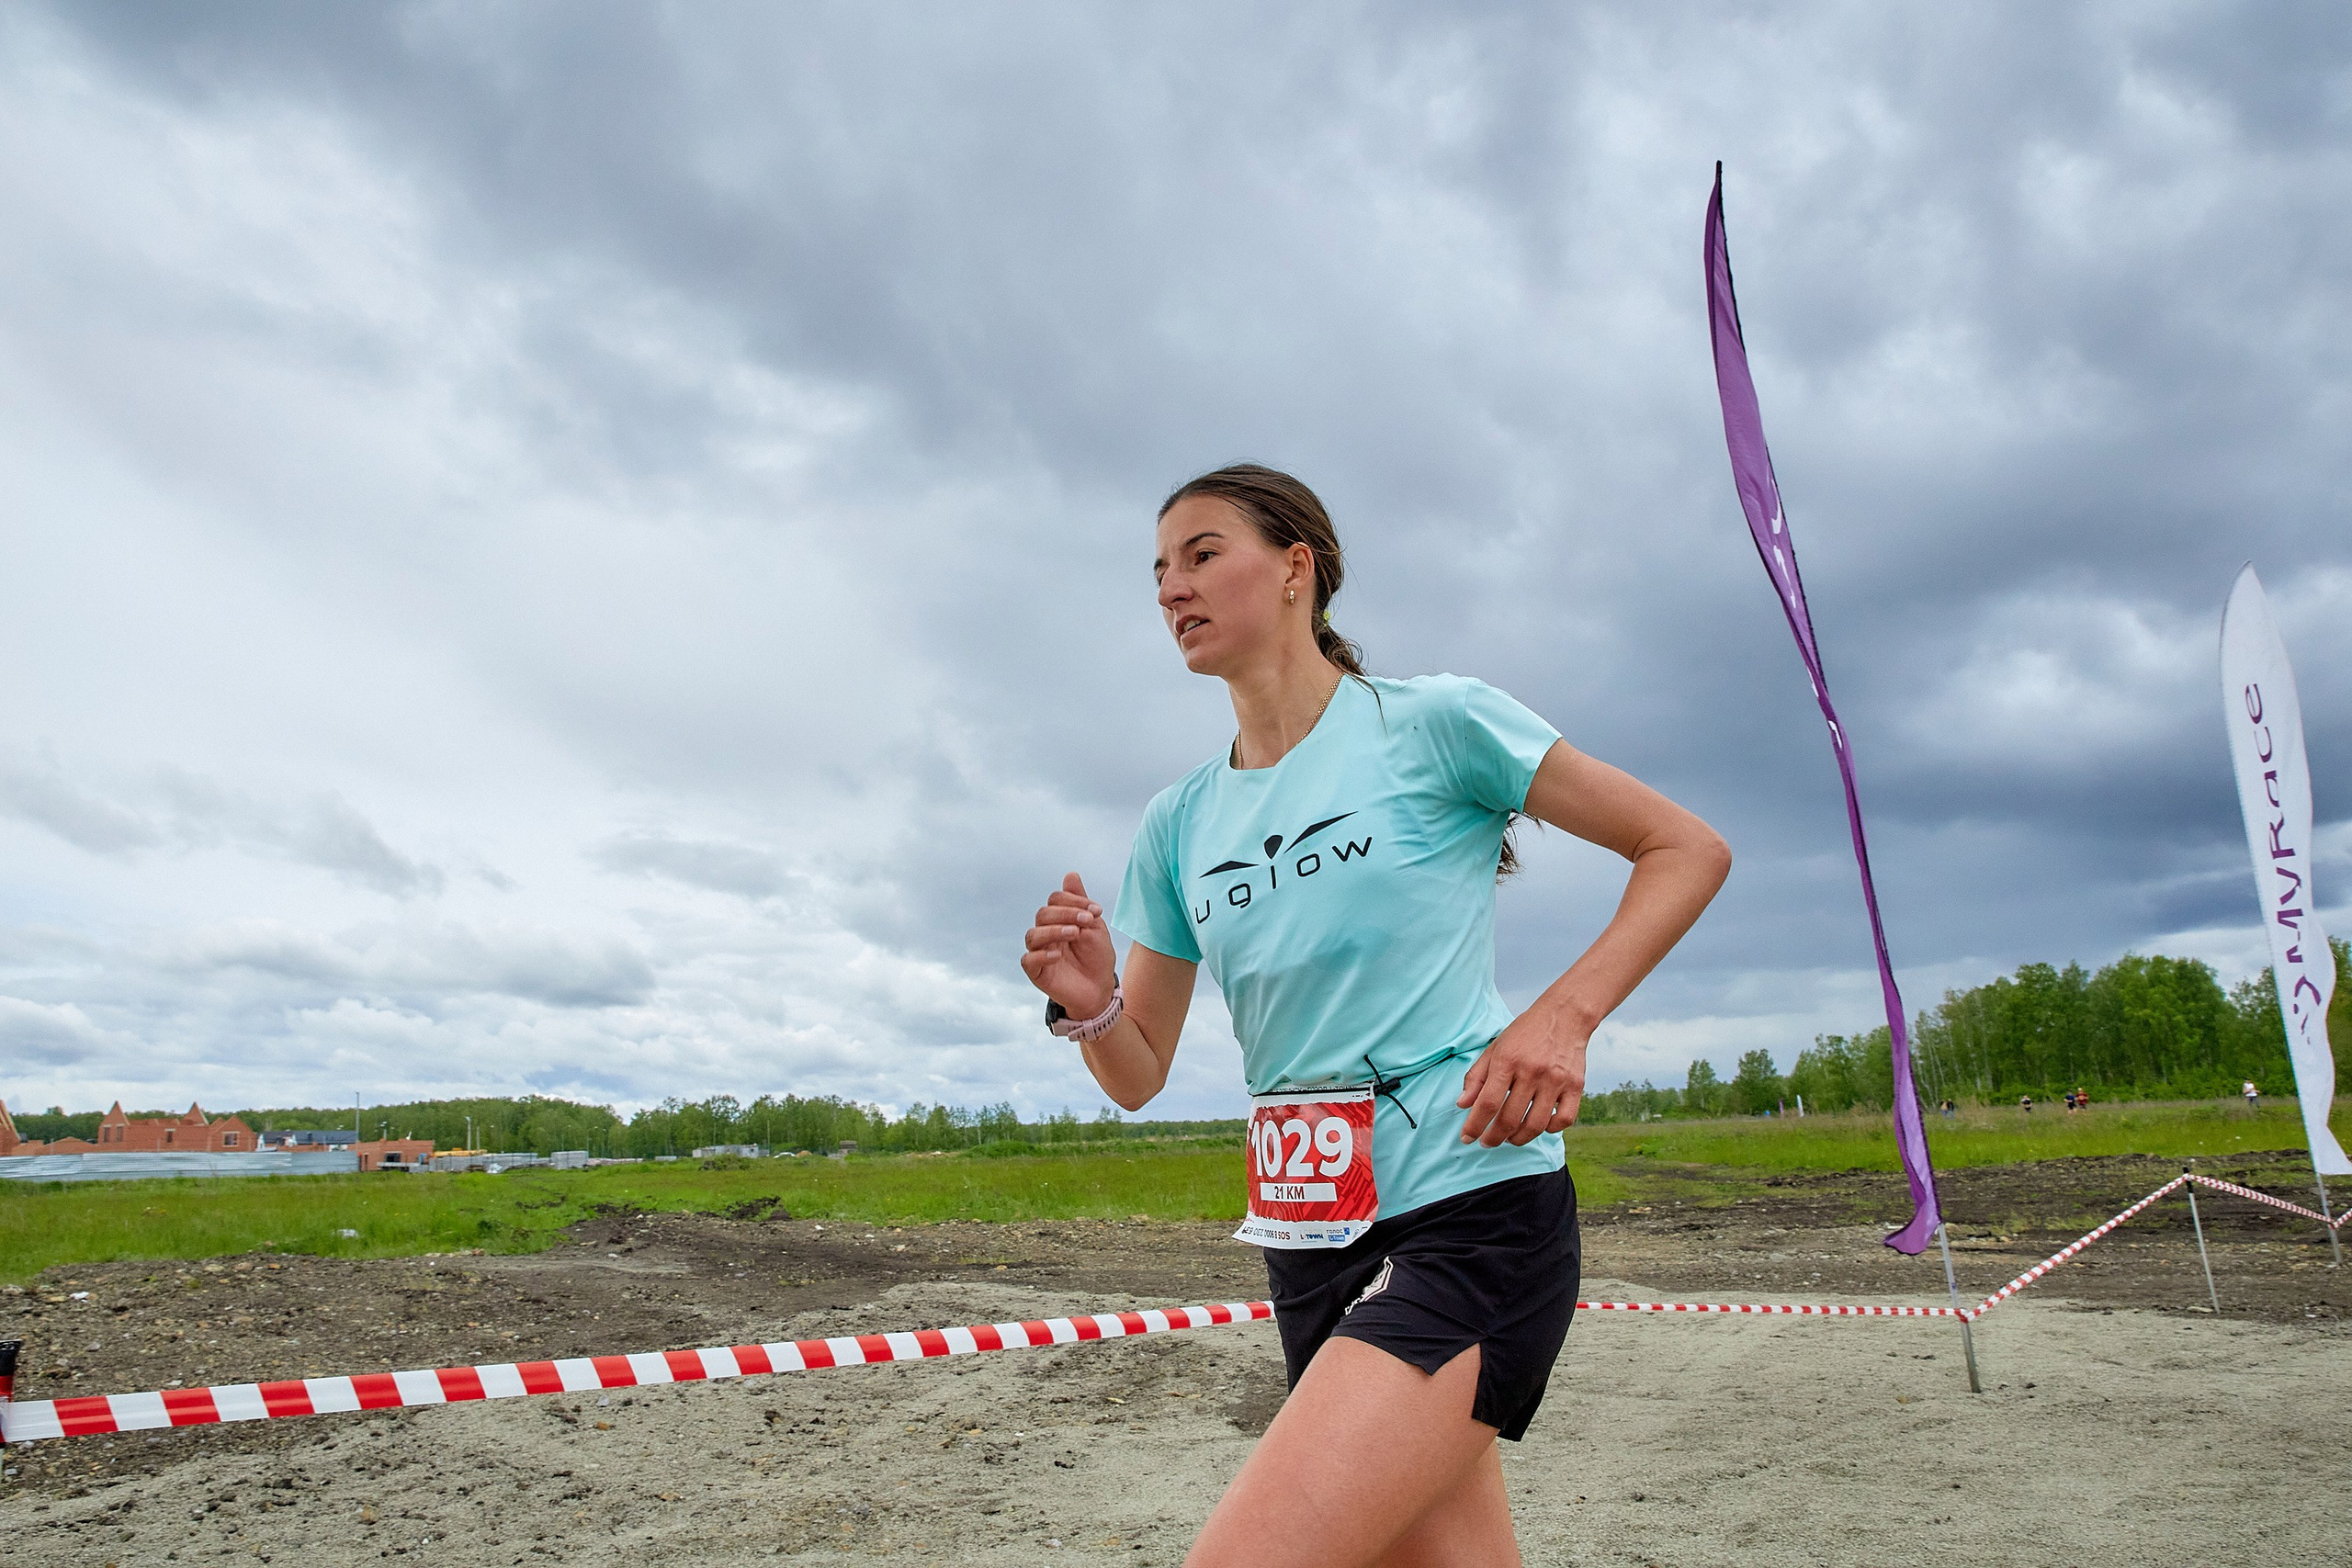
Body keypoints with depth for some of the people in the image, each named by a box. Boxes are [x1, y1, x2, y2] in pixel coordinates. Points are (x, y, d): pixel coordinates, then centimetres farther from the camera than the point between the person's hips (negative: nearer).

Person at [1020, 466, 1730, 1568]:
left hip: (1472, 1212, -6)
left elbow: (1689, 851, 0)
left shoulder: (1433, 722, -4)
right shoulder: (1177, 822, 11)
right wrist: (1090, 1008, -10)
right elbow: (1139, 1077, 13)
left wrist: (1562, 1017, -14)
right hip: (1309, 1246, 6)